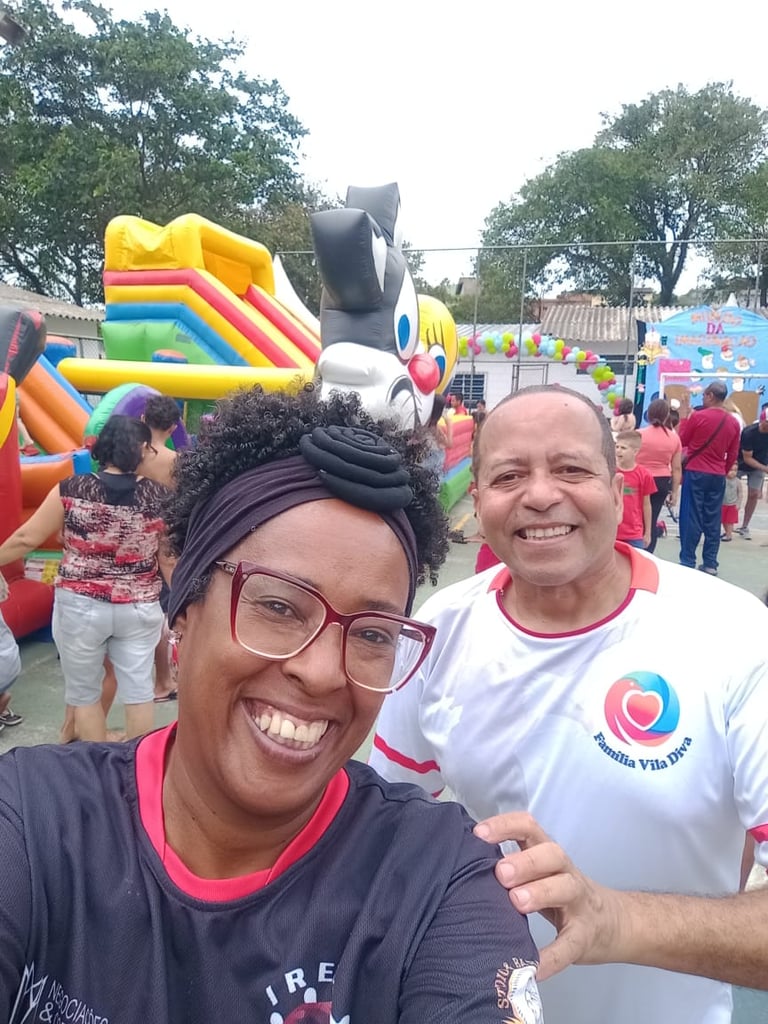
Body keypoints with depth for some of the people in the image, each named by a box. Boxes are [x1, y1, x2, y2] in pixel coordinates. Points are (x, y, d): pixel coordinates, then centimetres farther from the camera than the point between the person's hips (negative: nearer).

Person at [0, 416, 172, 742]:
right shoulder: (159, 496, -8)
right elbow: (169, 557, -2)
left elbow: (27, 538, -2)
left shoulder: (72, 491, -11)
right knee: (138, 688, 14)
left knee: (84, 692, 17)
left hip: (81, 606, -1)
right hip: (139, 607, 1)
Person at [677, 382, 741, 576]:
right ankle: (710, 564, 12)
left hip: (695, 473, -4)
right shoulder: (733, 423, 3)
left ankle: (688, 562, 0)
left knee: (691, 518, 0)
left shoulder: (697, 416, -11)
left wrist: (684, 414, 8)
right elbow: (733, 455, 9)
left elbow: (682, 441, 2)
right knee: (712, 520, 8)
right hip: (718, 477, 4)